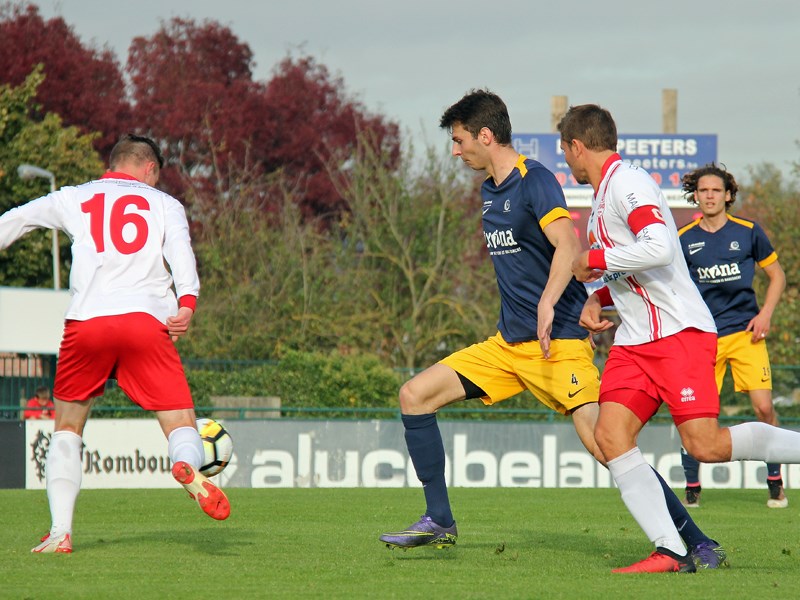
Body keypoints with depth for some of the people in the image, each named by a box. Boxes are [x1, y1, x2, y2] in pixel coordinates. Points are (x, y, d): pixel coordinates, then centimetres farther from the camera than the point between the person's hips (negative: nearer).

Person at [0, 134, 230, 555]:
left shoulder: (72, 199, 22)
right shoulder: (164, 204, 18)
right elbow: (180, 249, 0)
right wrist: (187, 302, -14)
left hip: (85, 322, 1)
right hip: (146, 321, -1)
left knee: (67, 428, 18)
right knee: (181, 427, -2)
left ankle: (60, 532, 7)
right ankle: (187, 466, -39)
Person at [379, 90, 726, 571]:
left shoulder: (535, 181, -12)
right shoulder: (490, 191, 15)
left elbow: (568, 246, -28)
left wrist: (547, 303, -41)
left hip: (558, 343, -9)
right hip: (507, 344, 9)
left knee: (603, 445, -19)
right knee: (415, 395, 2)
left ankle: (699, 543, -14)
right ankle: (440, 522, 8)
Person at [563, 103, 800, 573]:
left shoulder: (626, 182, -11)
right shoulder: (604, 194, 21)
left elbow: (658, 249, -25)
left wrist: (593, 261, -13)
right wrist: (598, 298, 16)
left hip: (680, 332, -9)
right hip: (636, 339, 9)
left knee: (705, 445, -17)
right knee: (610, 435, -9)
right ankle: (671, 552, -15)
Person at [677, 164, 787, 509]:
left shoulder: (749, 232, 3)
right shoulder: (683, 240, 3)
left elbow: (776, 275, 12)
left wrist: (765, 314, -1)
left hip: (745, 331, 0)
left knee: (763, 407, -9)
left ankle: (775, 483, 7)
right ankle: (692, 487, 8)